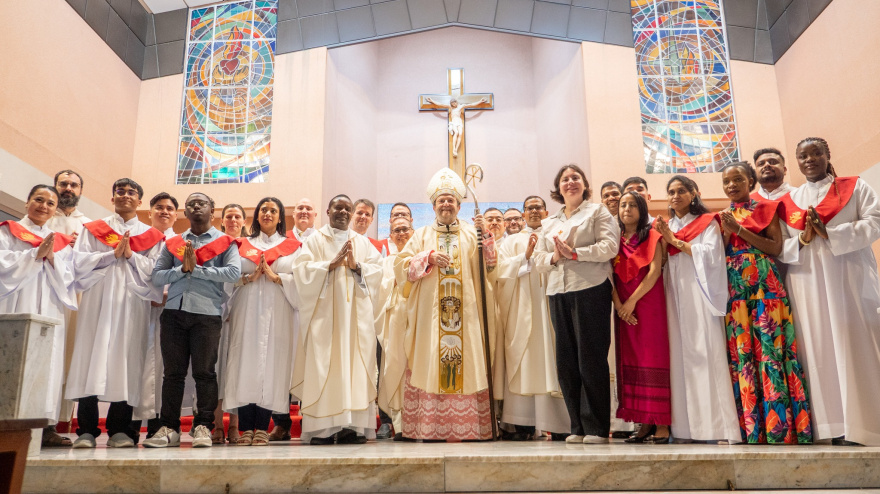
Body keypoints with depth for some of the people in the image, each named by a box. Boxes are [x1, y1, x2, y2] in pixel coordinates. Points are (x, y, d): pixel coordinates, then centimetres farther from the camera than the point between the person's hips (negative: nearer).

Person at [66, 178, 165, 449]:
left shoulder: (151, 235, 15)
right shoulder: (93, 229, 17)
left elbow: (156, 270, 4)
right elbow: (80, 261, 3)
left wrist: (131, 255, -8)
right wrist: (113, 254, -6)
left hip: (132, 304, 0)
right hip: (97, 301, 0)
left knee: (126, 360, -5)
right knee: (91, 358, -7)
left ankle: (120, 429, -1)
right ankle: (86, 430, -3)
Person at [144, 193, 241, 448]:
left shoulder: (224, 242, 9)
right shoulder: (173, 243, 18)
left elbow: (234, 272, -8)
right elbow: (156, 276, 8)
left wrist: (196, 268, -8)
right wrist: (182, 268, -7)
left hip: (206, 314, -3)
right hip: (174, 312, 3)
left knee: (204, 372, -2)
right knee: (173, 372, 5)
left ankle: (203, 427, 7)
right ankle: (169, 428, 13)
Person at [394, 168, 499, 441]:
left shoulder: (471, 234, 15)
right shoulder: (422, 235, 16)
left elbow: (489, 266, 2)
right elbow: (401, 265, 5)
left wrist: (485, 235, -10)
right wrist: (429, 257, -8)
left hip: (465, 313, 0)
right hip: (429, 313, 0)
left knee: (468, 362, -6)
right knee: (430, 363, -7)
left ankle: (466, 427, -3)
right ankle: (430, 427, -3)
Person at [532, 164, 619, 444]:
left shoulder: (598, 212, 9)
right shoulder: (549, 223, 24)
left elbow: (611, 246, -5)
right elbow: (538, 259, 17)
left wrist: (575, 253, -13)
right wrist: (554, 257, -4)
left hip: (591, 289, -5)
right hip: (558, 293, 5)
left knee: (591, 358, -6)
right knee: (566, 360, 3)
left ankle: (597, 428, 3)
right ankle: (578, 427, 12)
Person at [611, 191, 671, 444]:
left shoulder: (651, 236, 4)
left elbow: (655, 270, -8)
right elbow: (611, 275, 5)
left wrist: (632, 300, -14)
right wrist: (618, 304, -10)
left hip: (649, 303, -4)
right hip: (623, 308, 4)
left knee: (653, 358, -6)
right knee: (631, 361, 3)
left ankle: (661, 425, -3)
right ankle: (644, 423, 9)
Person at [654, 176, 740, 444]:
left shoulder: (707, 222, 5)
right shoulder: (666, 225, 19)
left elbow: (711, 255, -8)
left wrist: (676, 241, -7)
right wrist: (663, 239, 0)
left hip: (699, 292, -4)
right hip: (675, 294, 4)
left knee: (706, 353, -10)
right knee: (681, 355, -1)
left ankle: (717, 425, -8)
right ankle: (687, 427, 1)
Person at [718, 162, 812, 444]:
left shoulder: (765, 208, 9)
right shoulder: (722, 218, 17)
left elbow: (776, 247, -5)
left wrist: (739, 229, -8)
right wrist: (727, 231, -5)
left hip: (764, 282, -3)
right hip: (734, 287, 3)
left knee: (769, 345, -9)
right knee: (740, 350, -3)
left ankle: (780, 425, -6)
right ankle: (752, 426, 0)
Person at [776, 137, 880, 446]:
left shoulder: (855, 187, 10)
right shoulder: (787, 202, 14)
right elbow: (777, 247, 9)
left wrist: (829, 232, -14)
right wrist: (801, 240, -10)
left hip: (849, 281, -2)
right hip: (807, 286, 2)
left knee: (854, 348, -6)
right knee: (819, 350, -2)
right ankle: (835, 428, 1)